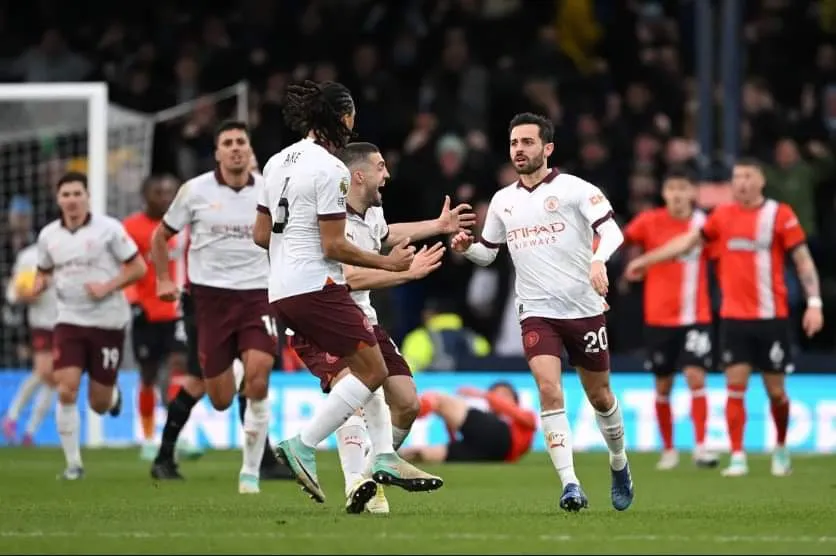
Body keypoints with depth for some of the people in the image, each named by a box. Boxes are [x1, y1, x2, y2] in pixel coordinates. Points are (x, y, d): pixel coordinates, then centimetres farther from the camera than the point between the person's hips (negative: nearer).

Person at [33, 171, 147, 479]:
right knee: (66, 391, -15)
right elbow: (44, 272, 18)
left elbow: (138, 268, -4)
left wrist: (108, 287, -17)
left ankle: (113, 396, 42)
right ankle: (73, 463, -5)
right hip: (69, 321, 2)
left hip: (108, 322, -2)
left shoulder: (108, 228, -7)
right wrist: (36, 288, -4)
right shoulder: (48, 235, 3)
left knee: (99, 404, 3)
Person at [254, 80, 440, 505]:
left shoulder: (278, 162, 14)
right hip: (316, 287, -10)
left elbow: (260, 235, 17)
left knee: (367, 368, 13)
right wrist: (387, 263, -4)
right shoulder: (330, 169, -13)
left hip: (282, 291, 10)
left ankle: (383, 457, 4)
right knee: (372, 371, -6)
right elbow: (334, 246, -15)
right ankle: (302, 446, -11)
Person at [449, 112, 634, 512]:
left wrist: (598, 260, -34)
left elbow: (611, 231, -14)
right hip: (536, 312, 2)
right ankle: (570, 484, -21)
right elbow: (487, 253, 21)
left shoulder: (574, 189, -5)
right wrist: (466, 248, -1)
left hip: (584, 309, -2)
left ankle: (619, 467, 36)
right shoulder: (502, 201, 10)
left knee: (599, 396, 10)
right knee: (549, 390, -19)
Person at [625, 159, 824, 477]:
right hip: (734, 317, 2)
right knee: (735, 386, -6)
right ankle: (737, 458, -3)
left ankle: (781, 449, 26)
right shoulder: (723, 215, 6)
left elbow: (803, 260, -4)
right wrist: (645, 260, 14)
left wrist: (814, 303, -12)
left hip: (771, 317, -2)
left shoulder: (780, 215, -4)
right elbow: (688, 241, 14)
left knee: (775, 390, 3)